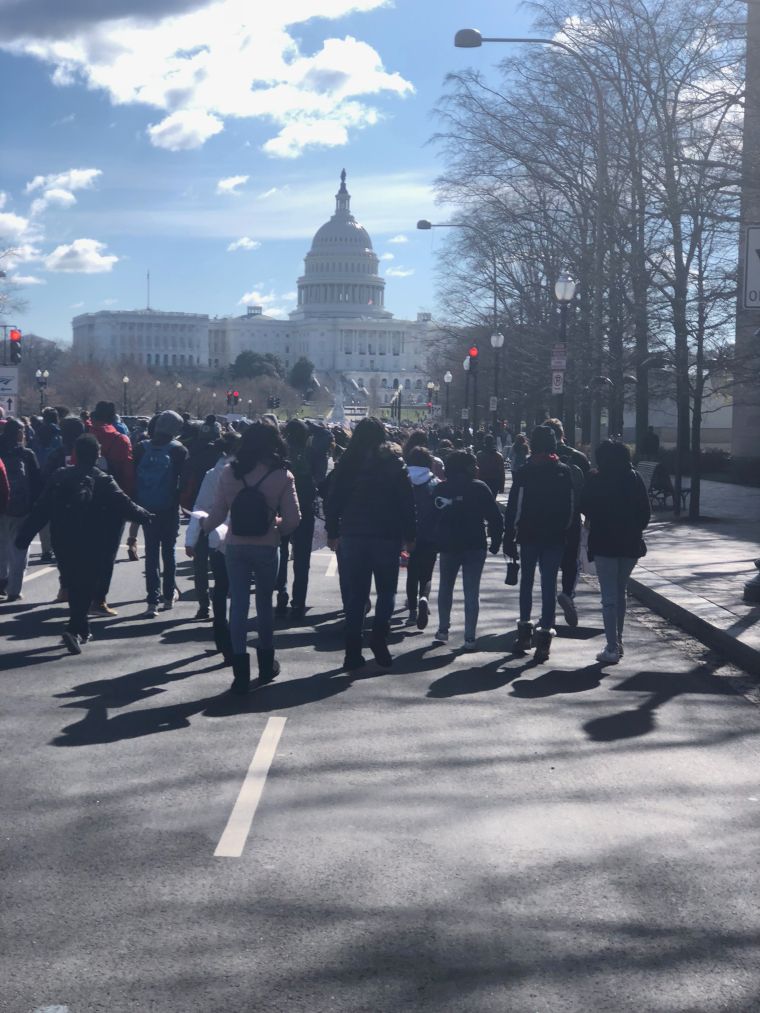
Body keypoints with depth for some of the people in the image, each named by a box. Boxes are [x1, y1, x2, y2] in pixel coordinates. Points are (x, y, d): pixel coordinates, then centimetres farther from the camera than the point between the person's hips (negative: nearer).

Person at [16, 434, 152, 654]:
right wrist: (144, 515, 9)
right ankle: (74, 629, -16)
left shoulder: (60, 477, 2)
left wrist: (24, 535, 3)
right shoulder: (102, 481, -8)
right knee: (86, 587, 0)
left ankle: (82, 629, 25)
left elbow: (41, 509, 0)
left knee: (72, 585, 18)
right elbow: (123, 504, -9)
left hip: (64, 543, 4)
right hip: (92, 545, -4)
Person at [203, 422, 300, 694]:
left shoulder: (228, 473, -7)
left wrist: (204, 526, 17)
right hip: (266, 548, -1)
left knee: (238, 604, 4)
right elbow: (293, 520, -13)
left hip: (235, 547, 1)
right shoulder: (282, 476, -12)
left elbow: (217, 514, -4)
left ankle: (241, 671, 0)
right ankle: (266, 663, 29)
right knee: (265, 603, 16)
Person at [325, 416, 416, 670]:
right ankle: (379, 635, -8)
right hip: (387, 536, -2)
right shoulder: (394, 463, -4)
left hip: (352, 535, 2)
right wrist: (410, 536, 2)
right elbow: (407, 503, -5)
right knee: (386, 590, 14)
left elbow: (332, 501, 2)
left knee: (354, 594, 8)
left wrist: (332, 533, 10)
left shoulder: (346, 464, 2)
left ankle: (353, 651, 6)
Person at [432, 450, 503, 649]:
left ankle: (443, 630, 21)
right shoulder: (479, 488, -7)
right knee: (471, 591, 1)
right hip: (474, 546, -3)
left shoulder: (440, 489, 3)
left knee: (445, 587, 20)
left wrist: (436, 541, 12)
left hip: (448, 546, 3)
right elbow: (494, 516, -9)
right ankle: (470, 637, -2)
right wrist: (496, 541, 0)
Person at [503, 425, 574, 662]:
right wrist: (565, 530, 14)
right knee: (549, 585, 1)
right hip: (555, 537, 1)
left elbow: (513, 508, -8)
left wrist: (509, 536, -4)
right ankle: (545, 633, -3)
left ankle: (525, 629, 20)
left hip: (529, 536, -1)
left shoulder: (524, 473, -6)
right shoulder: (564, 472, 0)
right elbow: (571, 508, 4)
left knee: (527, 581, 15)